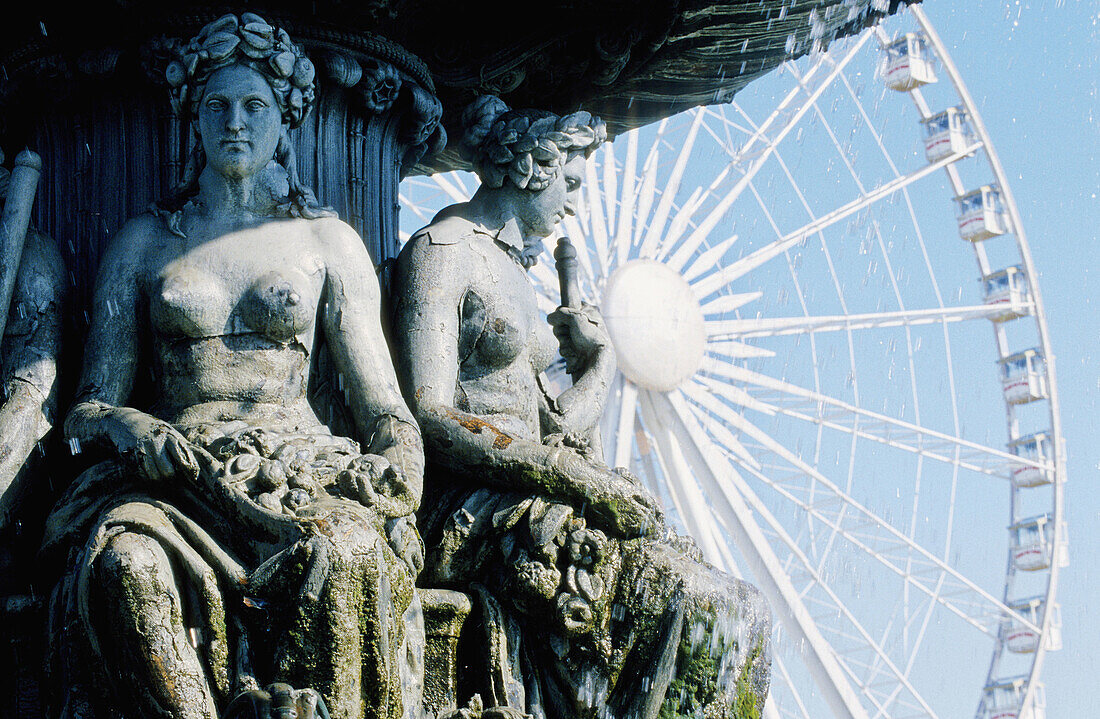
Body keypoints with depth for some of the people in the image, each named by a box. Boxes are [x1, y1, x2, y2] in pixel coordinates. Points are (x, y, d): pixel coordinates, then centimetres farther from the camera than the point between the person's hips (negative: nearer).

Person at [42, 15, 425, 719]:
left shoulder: (329, 240, 16)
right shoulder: (143, 241, 17)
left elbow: (383, 404, 12)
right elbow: (92, 404, 13)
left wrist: (399, 472, -11)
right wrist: (132, 429, -12)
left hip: (301, 473, 0)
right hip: (175, 472, 0)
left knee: (348, 554, -37)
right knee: (125, 563, -37)